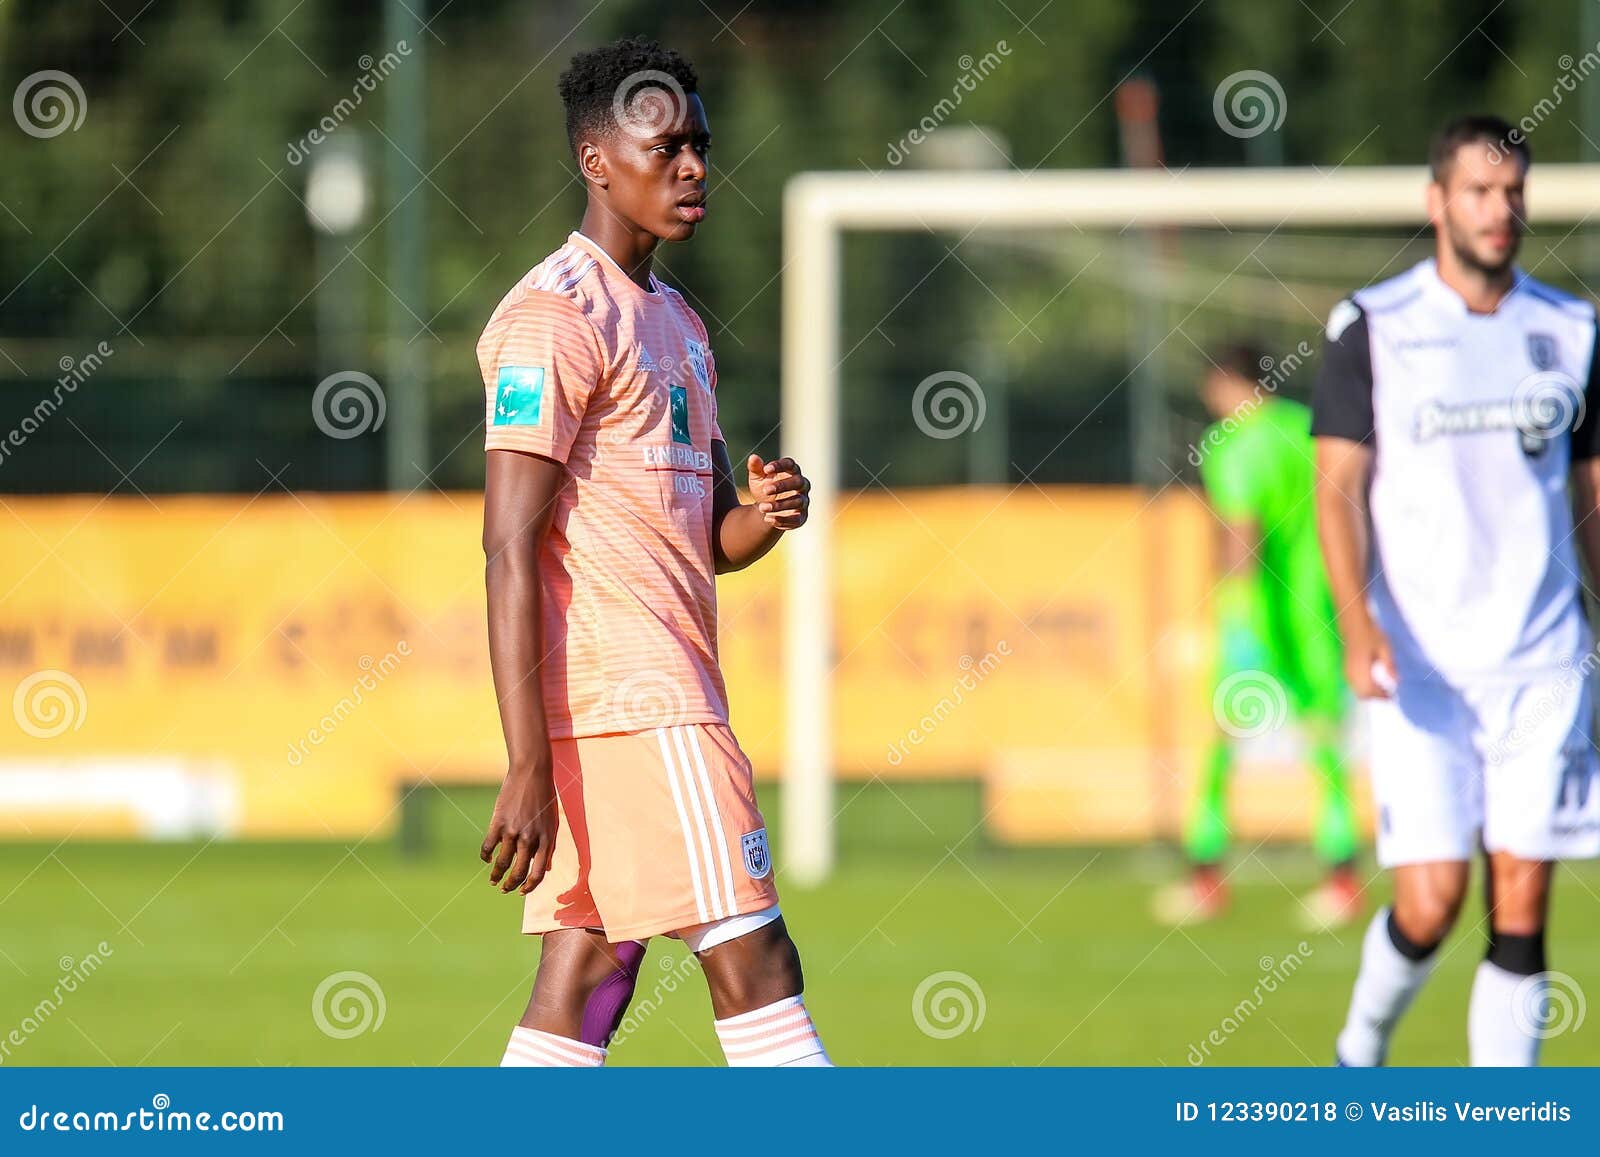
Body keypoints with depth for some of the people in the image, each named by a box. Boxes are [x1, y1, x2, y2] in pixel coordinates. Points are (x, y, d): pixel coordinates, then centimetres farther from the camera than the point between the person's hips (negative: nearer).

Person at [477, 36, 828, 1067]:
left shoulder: (676, 323, 21)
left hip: (670, 690, 9)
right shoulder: (556, 317, -9)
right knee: (754, 962, -10)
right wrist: (528, 768, -22)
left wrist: (764, 516, 0)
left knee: (588, 975, 4)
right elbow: (512, 553, -16)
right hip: (630, 702, -9)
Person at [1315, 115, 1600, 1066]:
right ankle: (1360, 1052, 21)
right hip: (1420, 665, -3)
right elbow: (1338, 488, -4)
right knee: (1432, 899, -8)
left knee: (1523, 909, -2)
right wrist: (1358, 624, -18)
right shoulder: (1374, 329, -1)